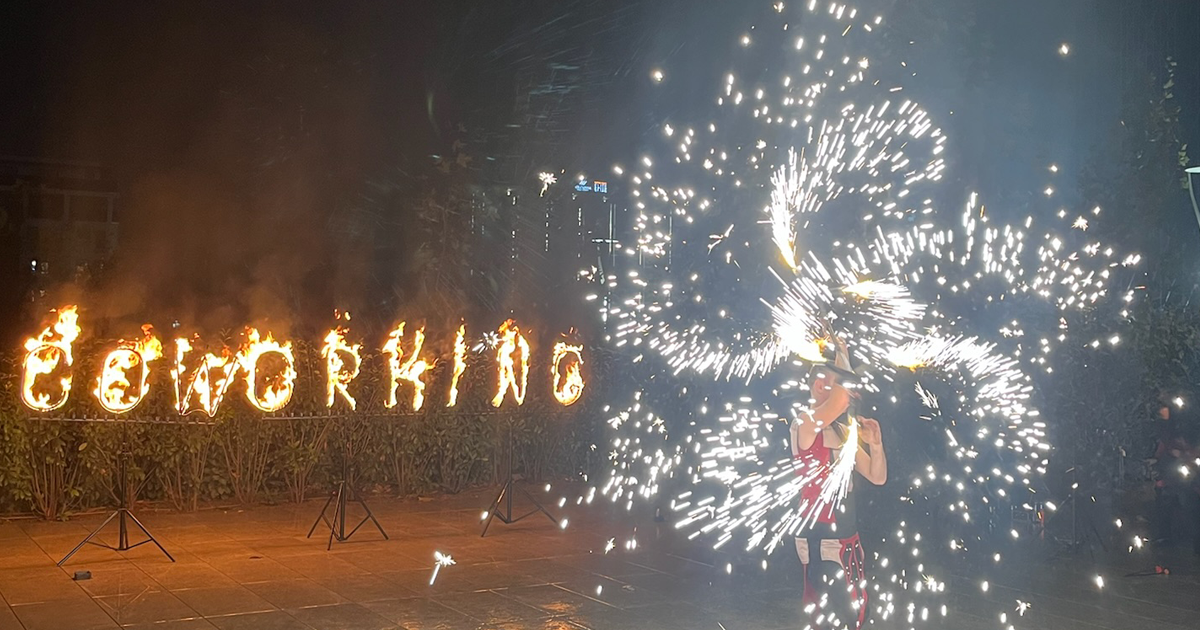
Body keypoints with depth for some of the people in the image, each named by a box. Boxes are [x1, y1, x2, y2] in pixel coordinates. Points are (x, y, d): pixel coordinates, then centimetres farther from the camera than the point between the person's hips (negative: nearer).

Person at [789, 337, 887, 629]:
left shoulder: (845, 433, 11)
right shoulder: (804, 424, -13)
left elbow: (878, 477, 15)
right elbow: (838, 400, -32)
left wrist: (875, 444, -5)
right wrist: (841, 357, -17)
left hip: (849, 537, 8)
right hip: (820, 539, -8)